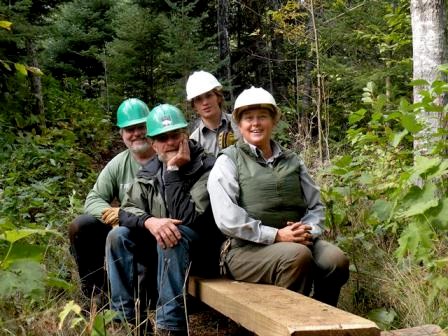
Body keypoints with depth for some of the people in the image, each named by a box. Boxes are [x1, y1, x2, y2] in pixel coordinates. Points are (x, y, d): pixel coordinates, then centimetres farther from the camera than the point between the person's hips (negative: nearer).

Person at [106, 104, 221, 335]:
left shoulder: (206, 168, -18)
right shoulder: (149, 171, 3)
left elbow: (186, 218, -28)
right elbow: (126, 210, -5)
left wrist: (173, 170, -29)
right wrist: (149, 221, -27)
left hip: (201, 248, -6)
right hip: (161, 245, 6)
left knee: (174, 235, -36)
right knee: (117, 236, -13)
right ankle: (126, 317, -9)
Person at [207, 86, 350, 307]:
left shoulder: (292, 161, 19)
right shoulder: (228, 162, 3)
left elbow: (315, 205, 18)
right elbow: (227, 218, -10)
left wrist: (310, 231, -5)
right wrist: (276, 235, -16)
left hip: (296, 242, 5)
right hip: (247, 248, -4)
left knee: (336, 259, -22)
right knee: (298, 256, -32)